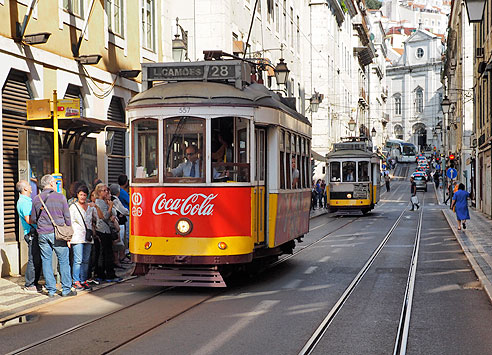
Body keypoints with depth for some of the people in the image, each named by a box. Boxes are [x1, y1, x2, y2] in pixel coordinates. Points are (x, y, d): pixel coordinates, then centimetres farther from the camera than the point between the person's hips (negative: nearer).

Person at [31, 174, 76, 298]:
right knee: (63, 261, 4)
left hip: (42, 234, 3)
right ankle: (66, 289, 5)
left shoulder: (36, 199, 5)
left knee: (46, 261, 9)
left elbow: (33, 218, 10)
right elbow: (67, 218, -2)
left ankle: (51, 290, 11)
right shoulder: (60, 197, -3)